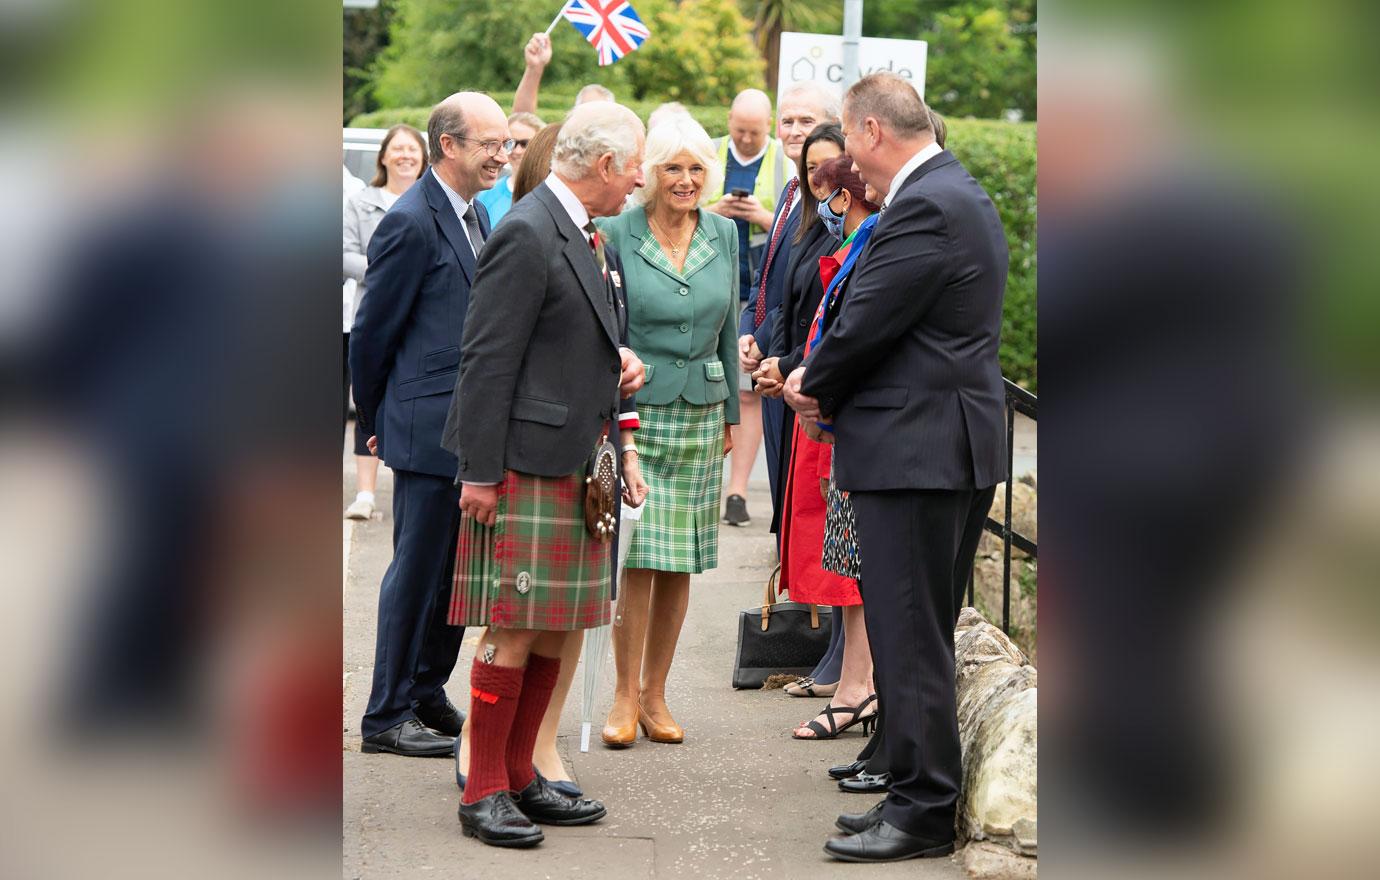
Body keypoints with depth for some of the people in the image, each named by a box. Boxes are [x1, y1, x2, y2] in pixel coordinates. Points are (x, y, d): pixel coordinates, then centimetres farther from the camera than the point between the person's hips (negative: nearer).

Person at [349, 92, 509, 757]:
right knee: (418, 572, -1)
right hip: (430, 429, -9)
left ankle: (426, 694, 27)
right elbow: (371, 332, -10)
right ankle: (387, 717, 8)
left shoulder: (475, 215, 14)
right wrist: (374, 421, 1)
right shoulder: (411, 223, -15)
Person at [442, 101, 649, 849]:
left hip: (575, 462, 10)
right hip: (526, 460, -10)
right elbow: (488, 359, -17)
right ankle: (484, 791, 2)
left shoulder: (581, 236, 15)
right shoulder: (528, 235, -15)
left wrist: (615, 363, 11)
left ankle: (518, 777, 20)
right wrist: (480, 471, -18)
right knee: (515, 631, -6)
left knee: (555, 630, 11)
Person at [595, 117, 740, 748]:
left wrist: (731, 412, 14)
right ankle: (625, 696, 2)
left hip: (699, 414, 4)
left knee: (680, 560, 6)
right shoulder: (617, 234, -4)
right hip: (633, 408, -4)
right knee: (637, 554, -8)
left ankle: (654, 694, 15)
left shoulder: (723, 235, 8)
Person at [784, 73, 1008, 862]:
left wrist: (813, 384, 1)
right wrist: (827, 388, 8)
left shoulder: (923, 208, -17)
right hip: (956, 445, 11)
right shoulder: (963, 196, 16)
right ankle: (922, 791, 23)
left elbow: (866, 326, -18)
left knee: (910, 640, -4)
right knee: (923, 638, 16)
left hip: (915, 450, -11)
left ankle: (924, 812, 1)